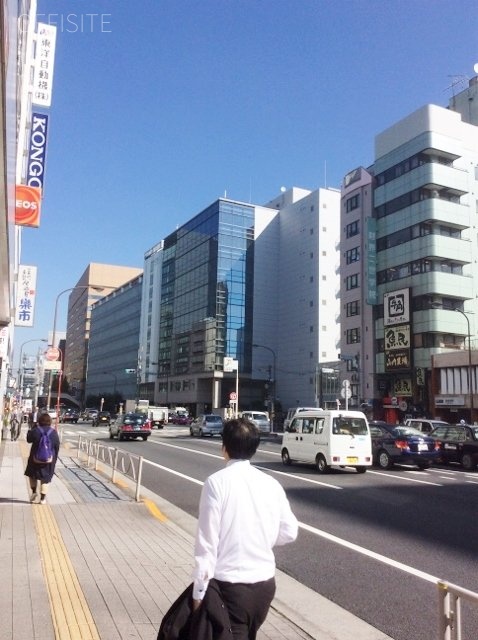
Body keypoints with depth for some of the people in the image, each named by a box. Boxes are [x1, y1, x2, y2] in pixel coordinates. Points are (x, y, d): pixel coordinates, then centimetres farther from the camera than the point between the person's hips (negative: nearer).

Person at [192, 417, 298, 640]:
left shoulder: (217, 482, -14)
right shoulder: (271, 484, 0)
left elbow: (207, 540, -15)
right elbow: (289, 532, 8)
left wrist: (199, 591, -8)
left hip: (230, 585, -6)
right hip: (265, 583, 6)